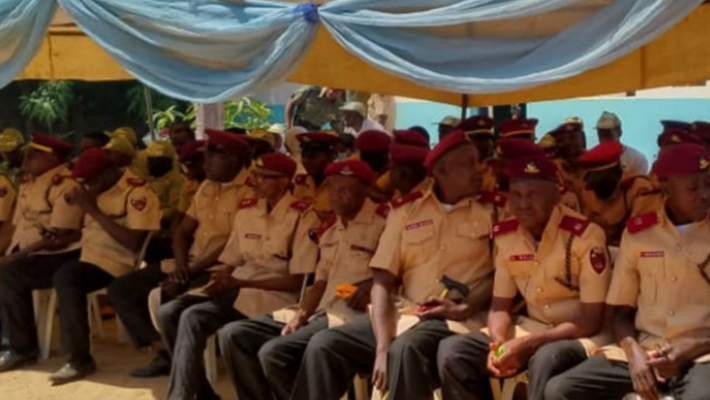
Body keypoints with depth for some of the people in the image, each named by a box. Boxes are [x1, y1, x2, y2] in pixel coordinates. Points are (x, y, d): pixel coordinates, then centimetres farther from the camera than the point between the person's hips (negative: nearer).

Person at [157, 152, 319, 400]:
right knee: (168, 312, -13)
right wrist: (220, 279, -9)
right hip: (235, 287, 7)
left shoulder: (303, 217, -8)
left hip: (273, 294, -7)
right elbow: (230, 262, 16)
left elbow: (298, 281, -12)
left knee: (193, 317, -27)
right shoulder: (246, 210, 12)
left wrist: (238, 282, -16)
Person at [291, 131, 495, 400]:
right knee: (323, 346, -12)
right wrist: (382, 346, -11)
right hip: (406, 315, 4)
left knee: (406, 350, -35)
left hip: (457, 322, -4)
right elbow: (382, 283, 4)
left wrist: (465, 308, -15)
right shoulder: (406, 214, 11)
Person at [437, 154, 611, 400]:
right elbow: (500, 306, 6)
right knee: (453, 352, -15)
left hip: (579, 336, -5)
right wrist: (499, 342, -17)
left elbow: (591, 320, -16)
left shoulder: (586, 235, -17)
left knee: (546, 359, -39)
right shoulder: (505, 235, 0)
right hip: (530, 329, 6)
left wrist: (529, 344, -25)